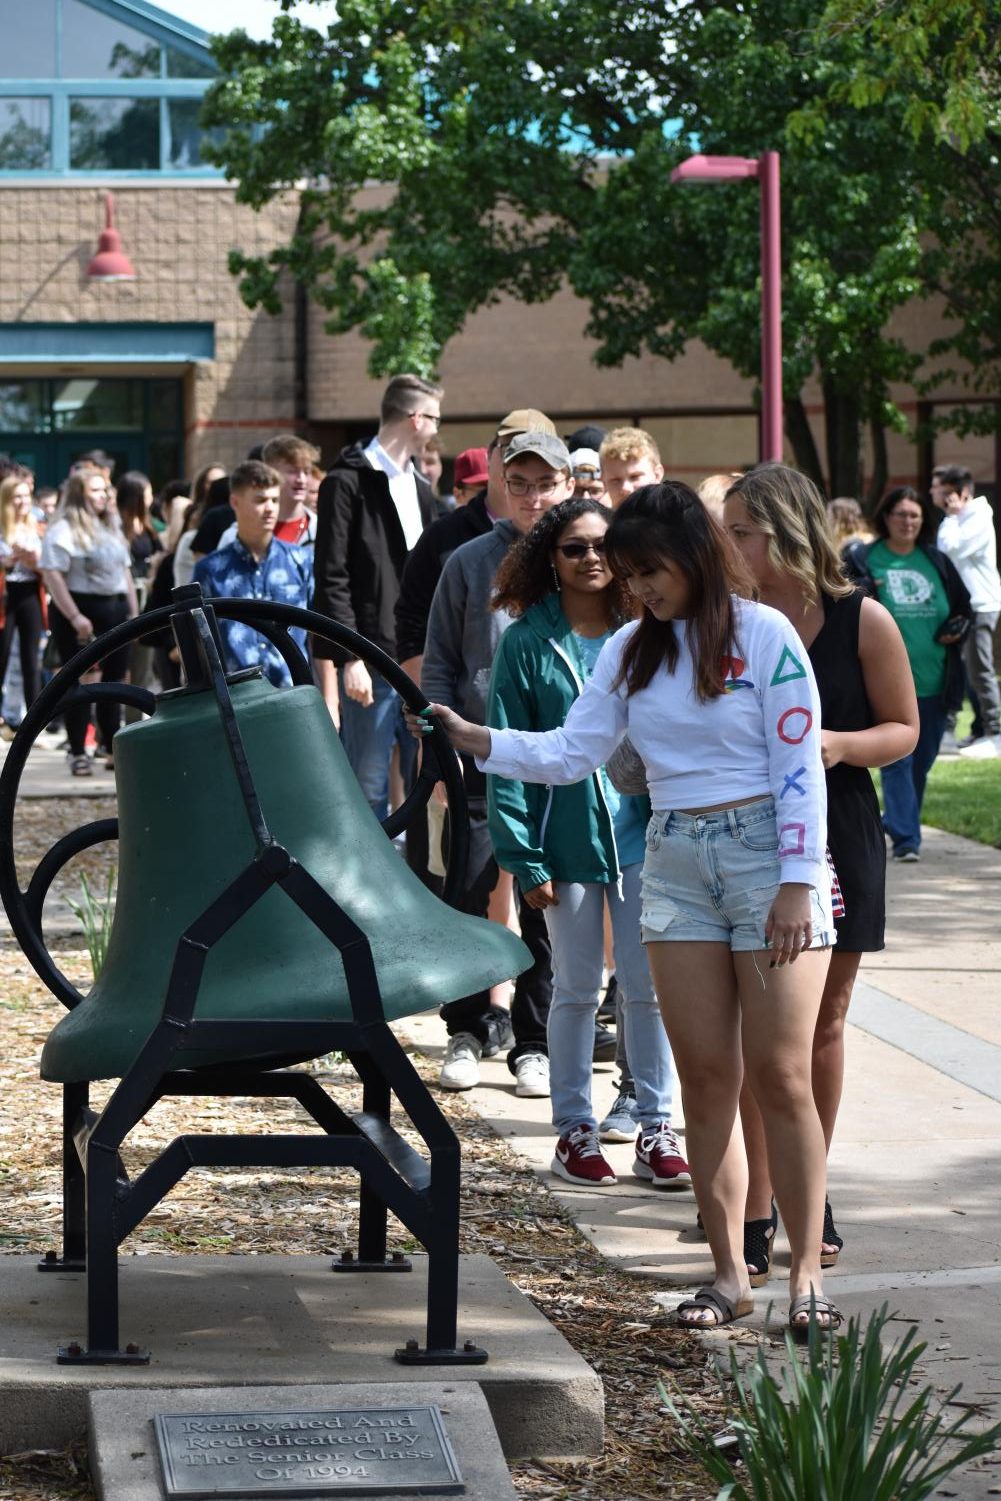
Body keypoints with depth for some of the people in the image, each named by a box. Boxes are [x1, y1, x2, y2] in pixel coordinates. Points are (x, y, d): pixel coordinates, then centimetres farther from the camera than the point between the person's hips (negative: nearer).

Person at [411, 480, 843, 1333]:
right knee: (706, 1075, 3)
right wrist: (472, 739, -8)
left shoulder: (764, 636, -7)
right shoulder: (631, 650, 8)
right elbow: (571, 753, 4)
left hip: (766, 852, -5)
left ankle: (807, 1273, 3)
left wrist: (798, 885, -13)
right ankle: (730, 1275, 10)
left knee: (780, 1075, -5)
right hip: (675, 862, 5)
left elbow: (799, 767, -8)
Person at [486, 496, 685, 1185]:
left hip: (642, 835, 2)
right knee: (577, 990, 7)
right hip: (569, 837, -2)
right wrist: (525, 858, -11)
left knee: (649, 987, 5)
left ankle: (656, 1129, 14)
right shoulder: (528, 643, -4)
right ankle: (575, 1130, 17)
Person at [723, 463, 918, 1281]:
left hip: (839, 837, 0)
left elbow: (904, 728, 0)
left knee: (823, 1022, 12)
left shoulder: (862, 621, -6)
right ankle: (757, 1214, 3)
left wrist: (842, 745, -18)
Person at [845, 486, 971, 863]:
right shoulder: (863, 561, -1)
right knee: (898, 760, -9)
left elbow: (963, 603, 22)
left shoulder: (937, 562, 11)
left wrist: (959, 627, 2)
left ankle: (897, 819, 31)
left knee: (923, 758, 13)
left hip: (933, 679, 5)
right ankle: (906, 837, -9)